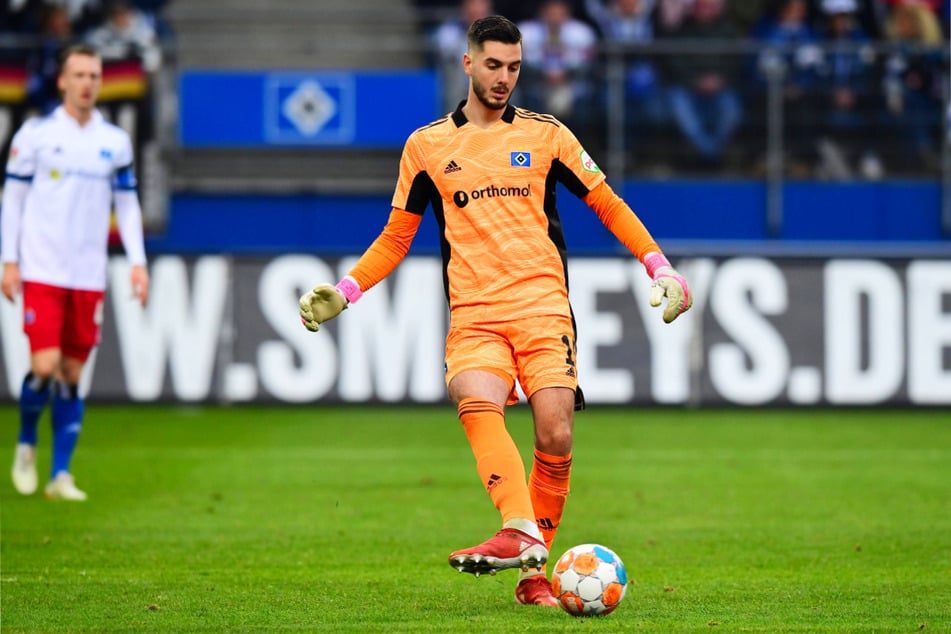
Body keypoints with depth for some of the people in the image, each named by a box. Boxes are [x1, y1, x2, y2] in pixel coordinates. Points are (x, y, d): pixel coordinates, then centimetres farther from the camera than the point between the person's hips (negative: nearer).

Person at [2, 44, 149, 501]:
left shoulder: (115, 142, 8)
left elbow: (127, 204, 14)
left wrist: (137, 262, 5)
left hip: (89, 275, 3)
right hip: (42, 271, -3)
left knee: (73, 374, 3)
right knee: (45, 366, -13)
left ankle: (60, 475, 8)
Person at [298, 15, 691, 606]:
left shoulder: (544, 133, 11)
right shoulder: (426, 145, 13)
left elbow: (607, 204, 16)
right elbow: (397, 237, 21)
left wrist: (660, 268, 5)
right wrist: (343, 292, 8)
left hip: (543, 307, 0)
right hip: (473, 314, 0)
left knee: (556, 435, -15)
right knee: (477, 403, -30)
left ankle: (534, 569, -2)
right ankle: (522, 534, -45)